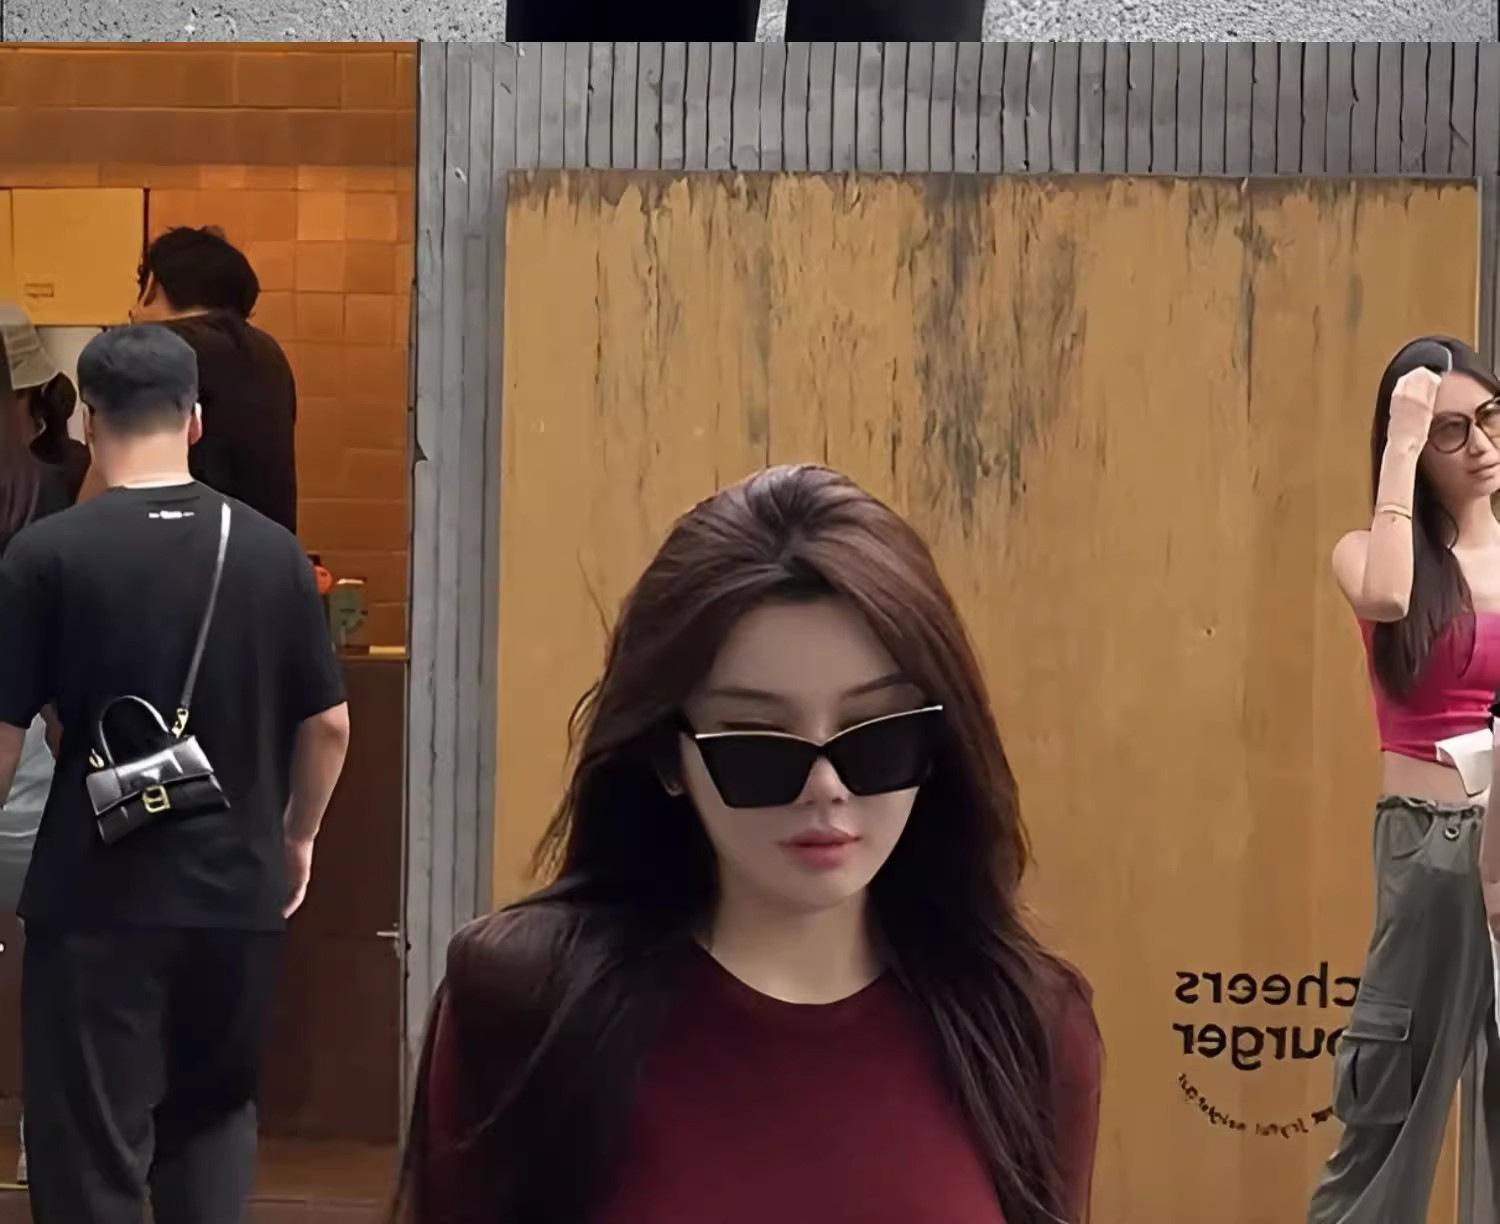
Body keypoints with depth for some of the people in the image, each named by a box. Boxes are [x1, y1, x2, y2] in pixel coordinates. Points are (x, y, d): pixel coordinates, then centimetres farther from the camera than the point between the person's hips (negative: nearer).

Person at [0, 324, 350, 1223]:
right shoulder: (272, 550, 0)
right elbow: (329, 723, 5)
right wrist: (297, 838, 21)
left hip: (98, 900, -3)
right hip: (240, 891, 3)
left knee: (93, 1149, 5)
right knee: (216, 1110, 21)